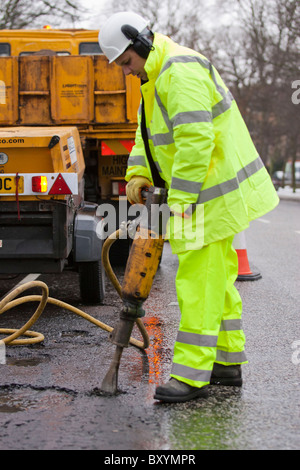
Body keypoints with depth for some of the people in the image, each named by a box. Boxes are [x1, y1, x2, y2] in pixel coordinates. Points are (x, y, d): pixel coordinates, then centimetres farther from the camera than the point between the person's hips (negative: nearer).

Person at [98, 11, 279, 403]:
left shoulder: (181, 72, -21)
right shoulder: (157, 75, 15)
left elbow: (195, 141, -29)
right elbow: (147, 132, 19)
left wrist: (179, 202, -26)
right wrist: (138, 174, 2)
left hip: (214, 191, -11)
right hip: (209, 190, 11)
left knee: (198, 279, -9)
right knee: (218, 275, 16)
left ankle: (191, 374, -5)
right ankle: (228, 362, 26)